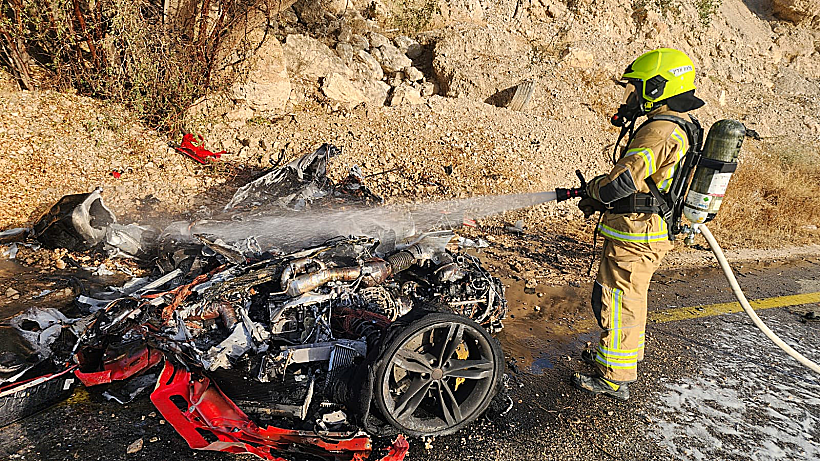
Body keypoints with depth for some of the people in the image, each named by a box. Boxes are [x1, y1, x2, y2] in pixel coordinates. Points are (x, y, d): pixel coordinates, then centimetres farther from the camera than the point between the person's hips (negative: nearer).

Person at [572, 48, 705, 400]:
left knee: (616, 302, -1)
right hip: (654, 230, 10)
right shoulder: (679, 129, 14)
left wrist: (594, 190, -6)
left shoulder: (659, 130, -21)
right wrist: (599, 200, 10)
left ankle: (615, 378, 11)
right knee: (630, 298, 24)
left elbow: (621, 182, -29)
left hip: (634, 234, -10)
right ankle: (625, 355, 42)